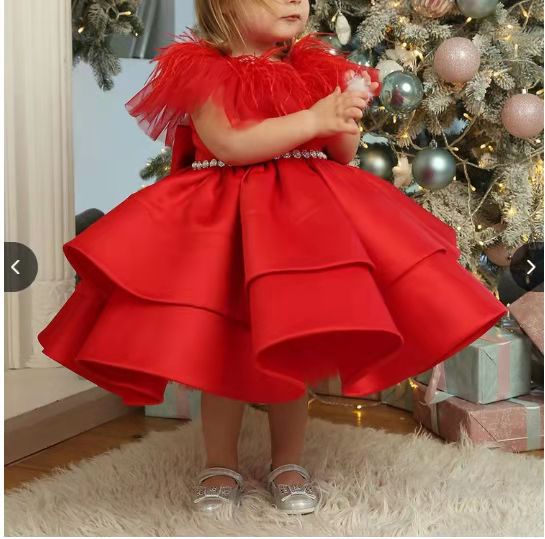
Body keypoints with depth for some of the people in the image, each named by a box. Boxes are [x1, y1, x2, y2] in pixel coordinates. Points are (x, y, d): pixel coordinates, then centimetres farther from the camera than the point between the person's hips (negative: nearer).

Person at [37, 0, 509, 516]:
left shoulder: (314, 68, 8)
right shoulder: (203, 69, -6)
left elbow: (341, 155, 10)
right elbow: (229, 144, -20)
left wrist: (345, 122, -12)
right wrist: (313, 119, -19)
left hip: (305, 213, 4)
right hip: (223, 220, -3)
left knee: (296, 346, 6)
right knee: (221, 347, 3)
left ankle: (288, 461, 25)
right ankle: (220, 464, 22)